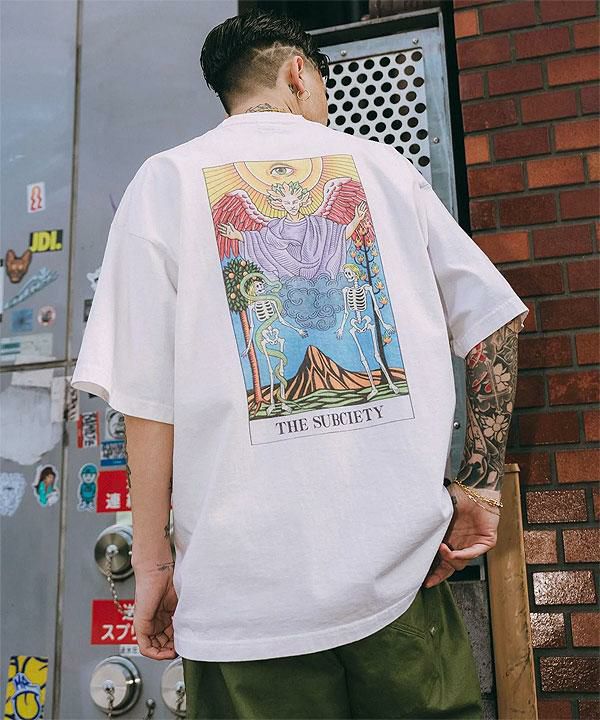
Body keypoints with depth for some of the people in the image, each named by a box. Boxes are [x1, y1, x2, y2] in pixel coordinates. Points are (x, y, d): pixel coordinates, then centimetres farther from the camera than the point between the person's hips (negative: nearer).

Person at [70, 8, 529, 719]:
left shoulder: (166, 179, 4)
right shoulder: (383, 165, 11)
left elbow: (147, 394, -3)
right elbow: (492, 318, 6)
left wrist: (153, 560, 3)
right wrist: (479, 483, 6)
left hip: (253, 584, -1)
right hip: (404, 570, 2)